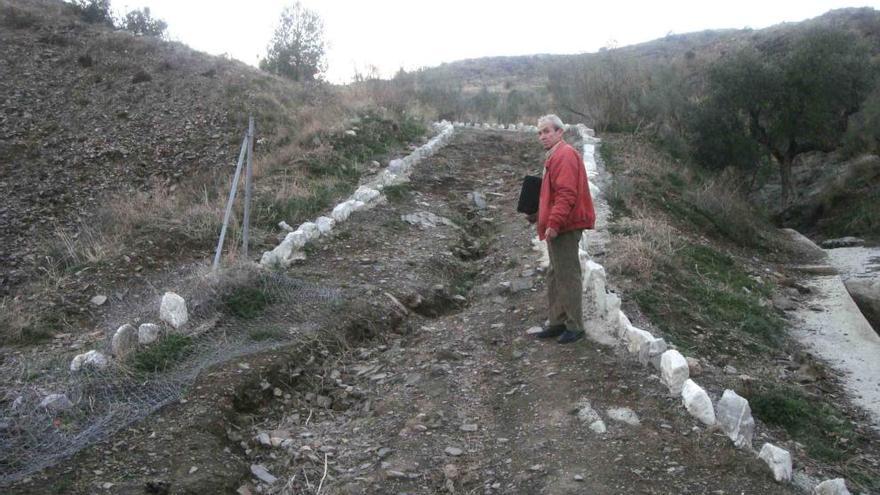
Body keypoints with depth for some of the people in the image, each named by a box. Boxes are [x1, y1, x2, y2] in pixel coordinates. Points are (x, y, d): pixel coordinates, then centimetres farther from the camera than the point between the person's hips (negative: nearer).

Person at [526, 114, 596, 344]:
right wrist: (540, 214, 19)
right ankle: (558, 323, 23)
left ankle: (575, 327, 3)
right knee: (555, 276, 15)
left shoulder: (564, 155, -14)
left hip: (565, 229, -11)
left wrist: (554, 223, -25)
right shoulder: (555, 156, 19)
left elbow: (566, 194, -23)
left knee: (567, 277, -5)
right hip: (558, 227, 11)